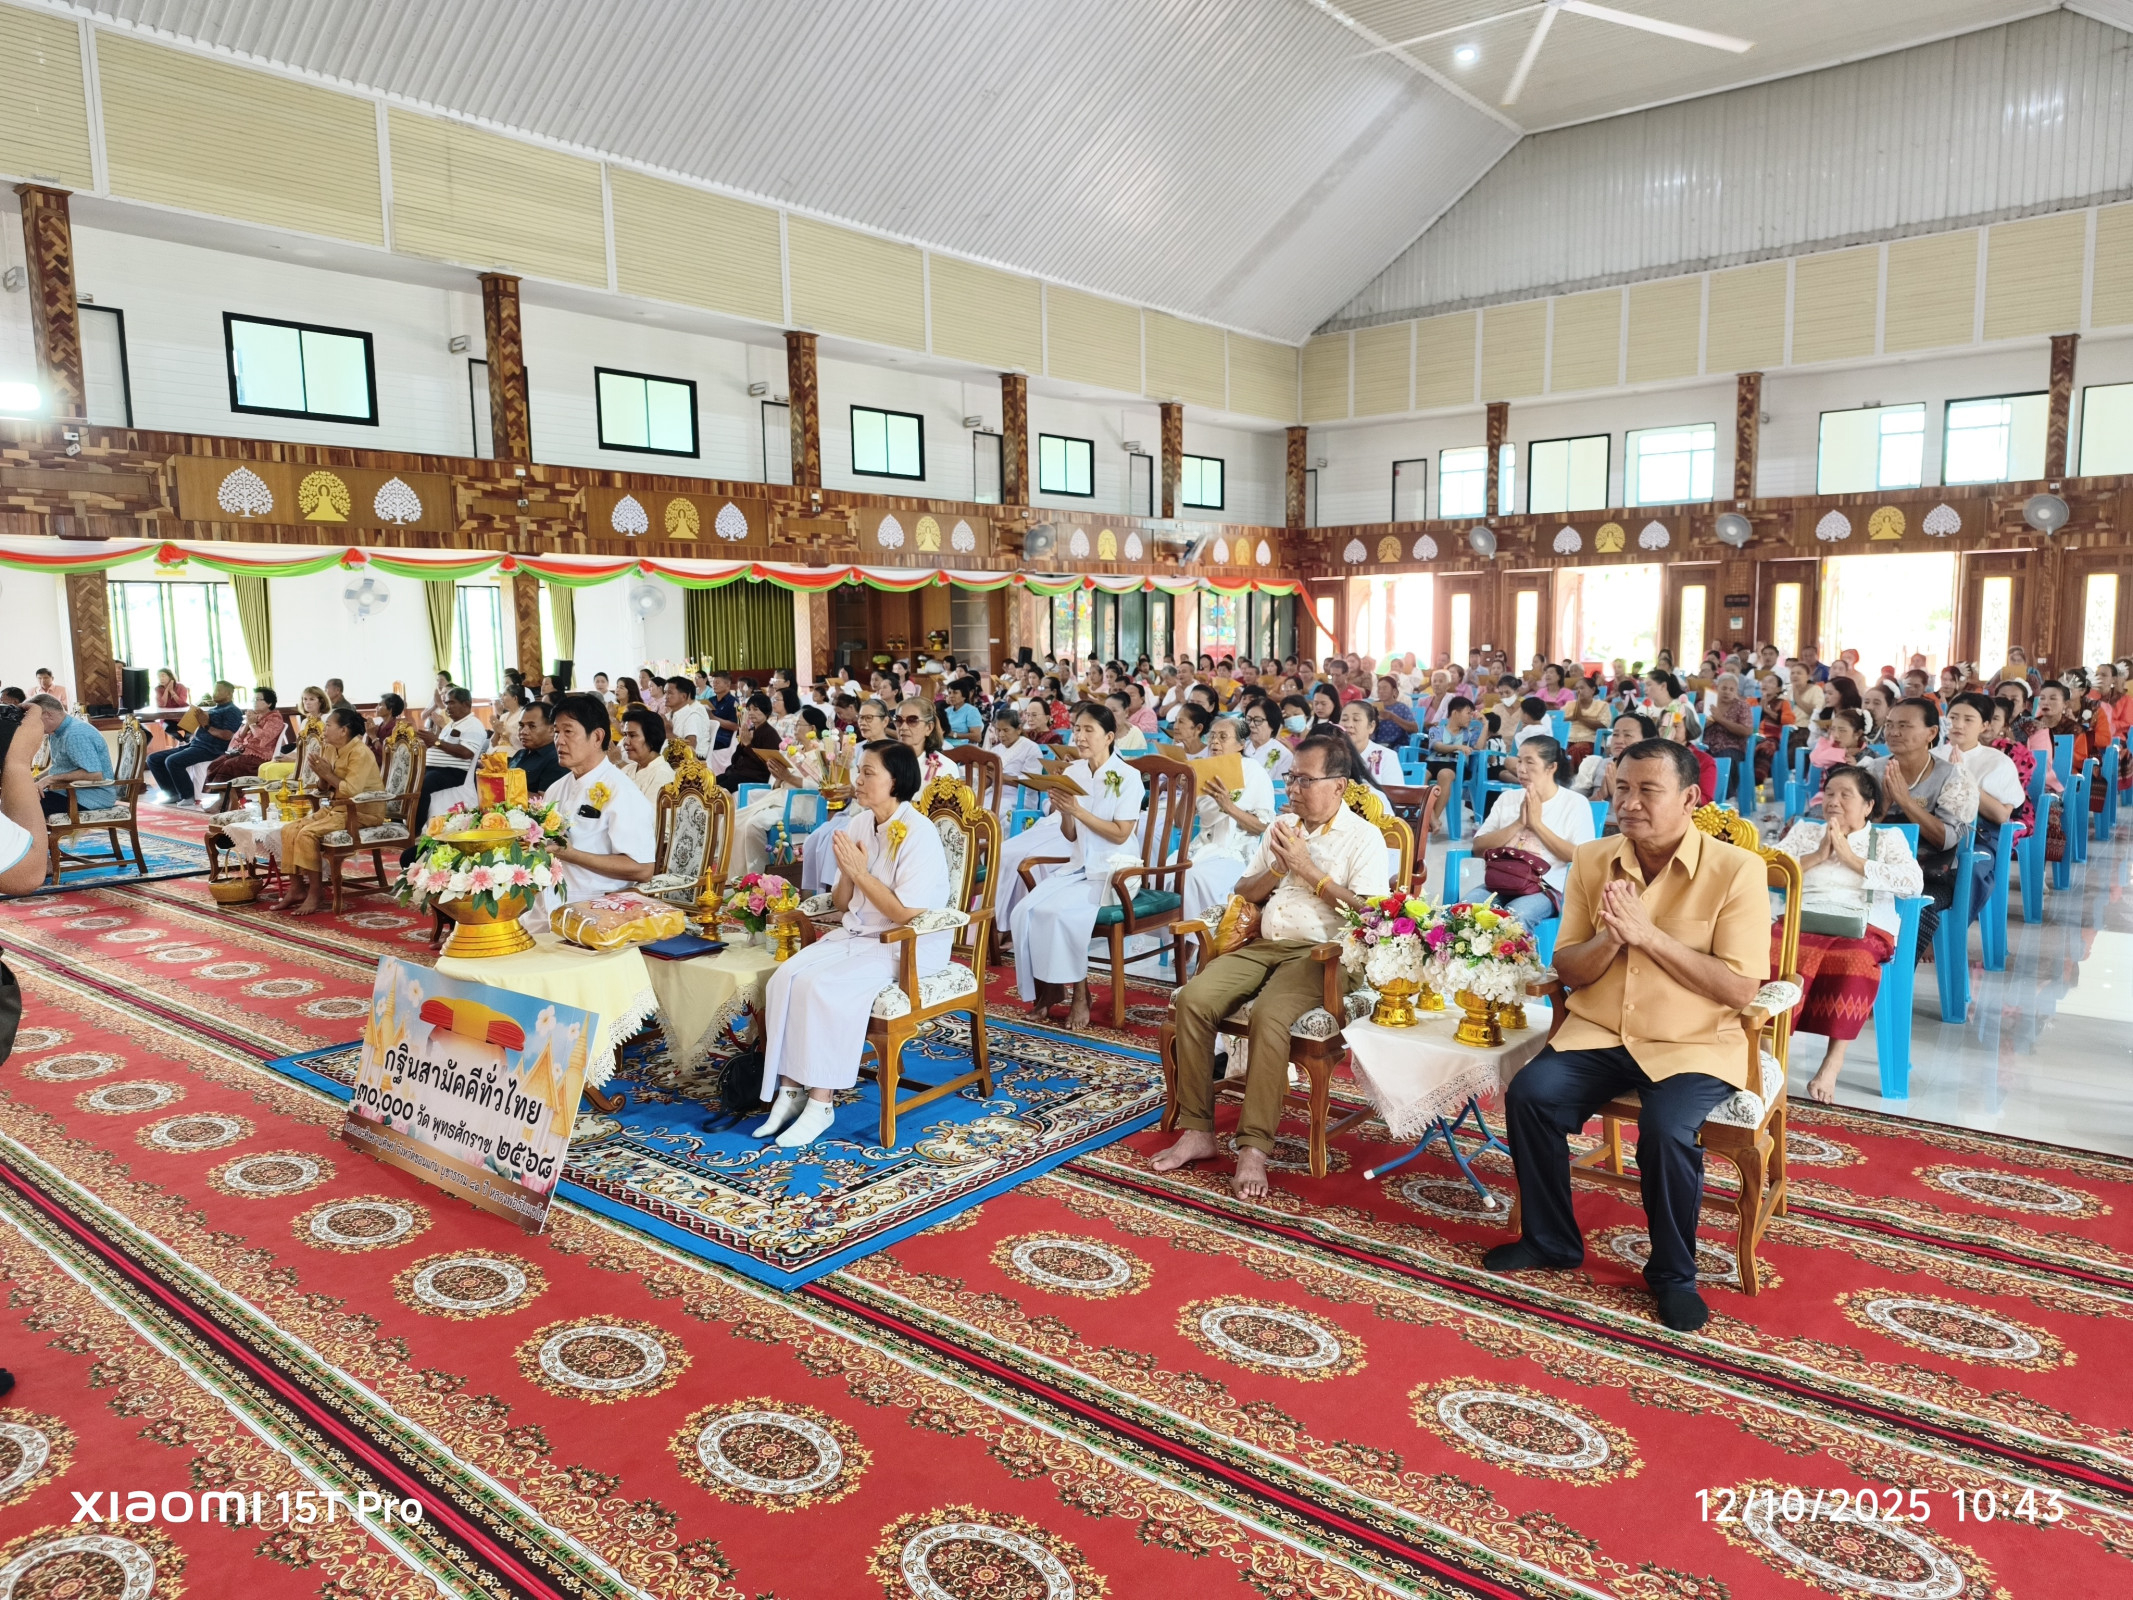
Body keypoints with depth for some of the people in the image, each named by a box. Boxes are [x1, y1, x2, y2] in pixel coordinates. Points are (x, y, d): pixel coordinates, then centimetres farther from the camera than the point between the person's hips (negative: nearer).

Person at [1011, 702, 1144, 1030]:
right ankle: (1045, 988, -3)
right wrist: (1063, 812, -12)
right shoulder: (1073, 774, 7)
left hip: (1111, 871, -6)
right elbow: (1070, 836, 9)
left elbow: (1120, 834, -15)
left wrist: (1076, 809, -20)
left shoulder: (1128, 776, -8)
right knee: (1024, 910, -18)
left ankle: (1079, 993, -11)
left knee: (1058, 912, -28)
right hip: (1077, 866, 6)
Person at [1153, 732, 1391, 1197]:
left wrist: (1307, 868, -11)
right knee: (1192, 999, -20)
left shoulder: (1363, 836, 1)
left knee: (1268, 1016, -35)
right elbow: (1242, 893, 21)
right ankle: (1197, 1131, -14)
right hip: (1263, 946, 6)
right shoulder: (1282, 827, 19)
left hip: (1319, 952, -6)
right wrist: (1278, 869, 1)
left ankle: (1254, 1148, -27)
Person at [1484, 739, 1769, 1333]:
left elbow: (1740, 989, -15)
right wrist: (1609, 938, -17)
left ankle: (1672, 1272, -2)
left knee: (1666, 1128, -30)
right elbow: (1566, 969, 5)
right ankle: (1549, 1240, 4)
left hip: (1695, 1044, -4)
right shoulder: (1593, 862, 3)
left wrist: (1647, 934, -21)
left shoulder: (1736, 870, -10)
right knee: (1529, 1095, -19)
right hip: (1599, 1033, 4)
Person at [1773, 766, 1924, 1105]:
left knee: (1853, 964, -38)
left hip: (1863, 929, -1)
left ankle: (1833, 1060, -27)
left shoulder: (1888, 838, 20)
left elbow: (1914, 882, -1)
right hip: (1801, 921, 1)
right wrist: (1817, 856, 0)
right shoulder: (1804, 830, 26)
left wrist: (1852, 858, -1)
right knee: (1770, 953, -35)